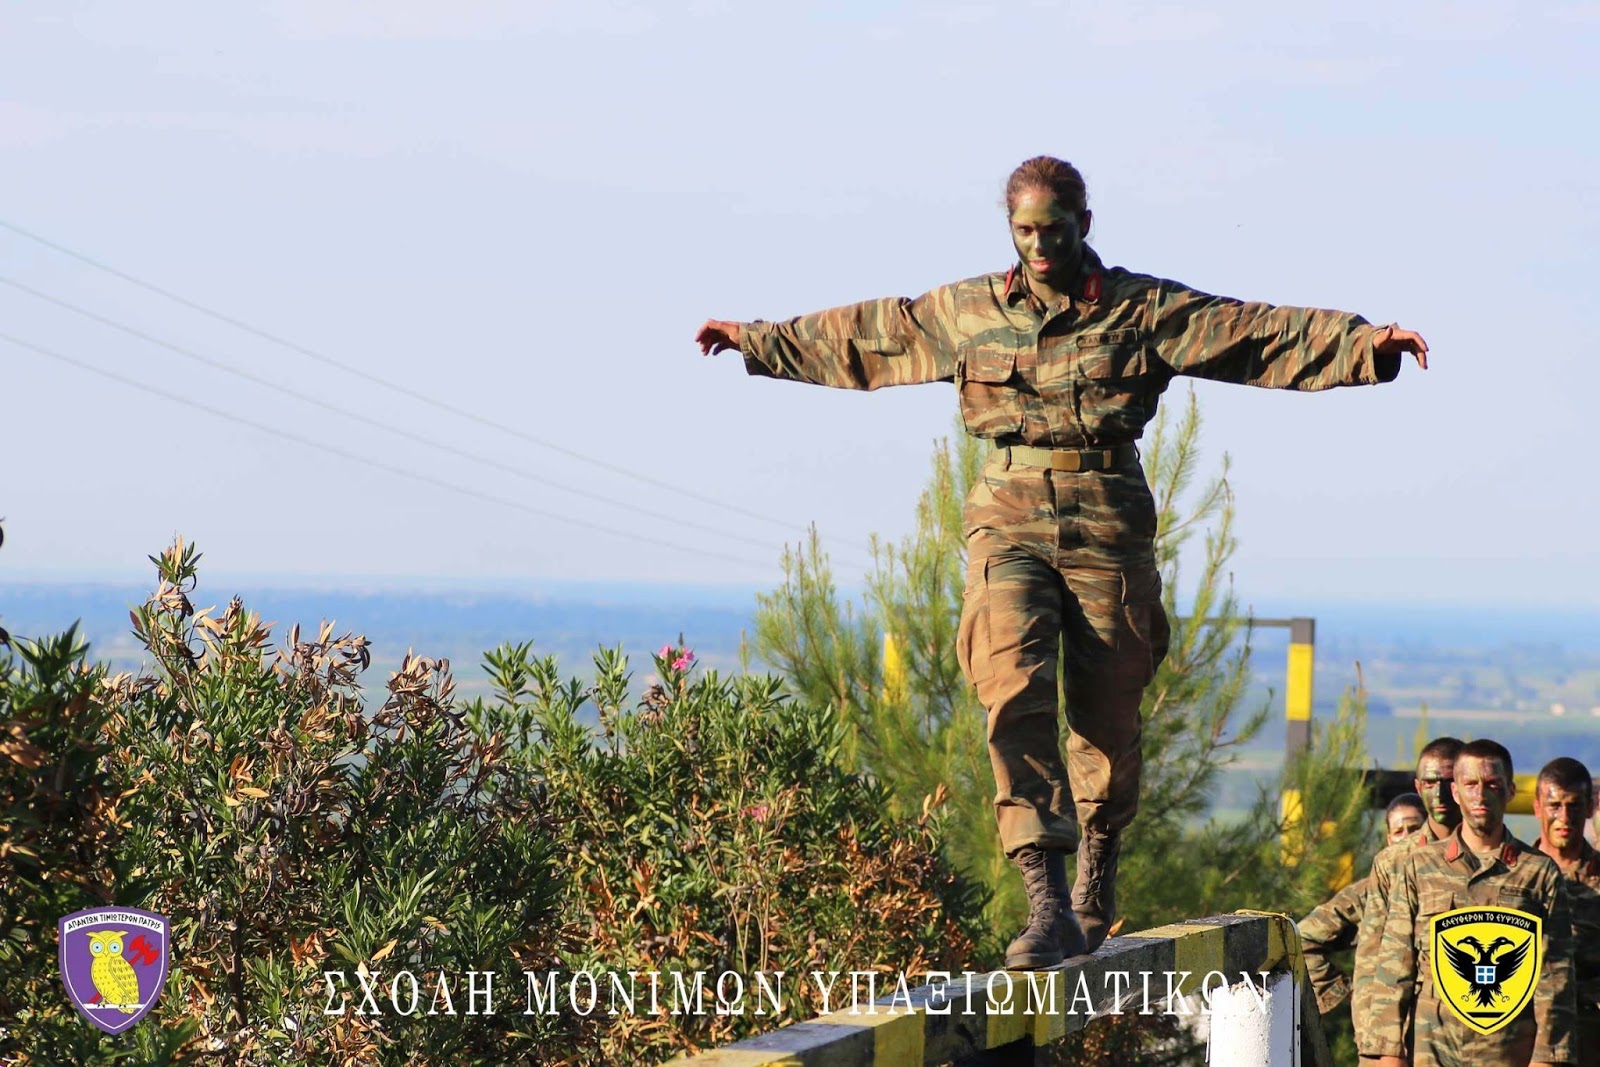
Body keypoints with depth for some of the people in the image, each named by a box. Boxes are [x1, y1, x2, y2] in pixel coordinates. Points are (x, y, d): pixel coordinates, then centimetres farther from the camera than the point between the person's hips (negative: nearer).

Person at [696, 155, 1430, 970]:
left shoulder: (1144, 309, 3)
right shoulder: (964, 311, 11)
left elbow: (1263, 332, -3)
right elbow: (864, 335, 23)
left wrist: (1366, 343, -14)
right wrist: (758, 340, 29)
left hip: (1108, 528, -1)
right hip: (1010, 523, 1)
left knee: (1107, 716, 5)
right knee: (1015, 697, -19)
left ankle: (1096, 887, 30)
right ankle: (1046, 904, -24)